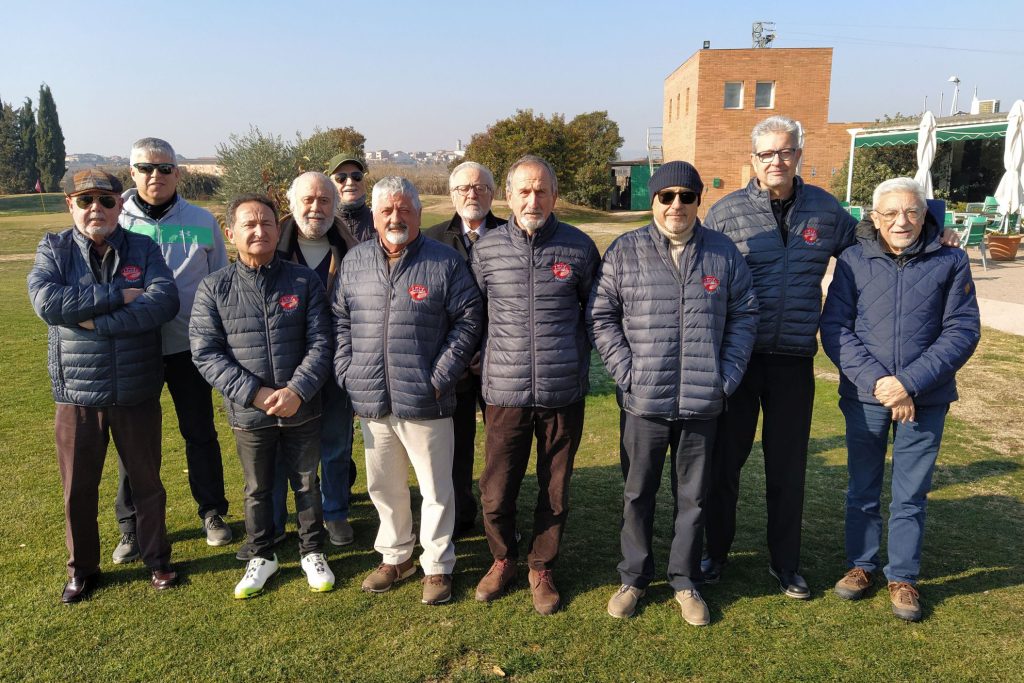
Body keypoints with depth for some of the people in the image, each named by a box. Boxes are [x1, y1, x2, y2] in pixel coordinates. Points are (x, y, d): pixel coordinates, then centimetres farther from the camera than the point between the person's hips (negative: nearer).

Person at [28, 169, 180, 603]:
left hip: (137, 391, 0)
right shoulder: (53, 250, 0)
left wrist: (95, 321, -22)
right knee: (78, 488, 14)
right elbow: (46, 302, -18)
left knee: (146, 480, 14)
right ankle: (82, 568, 33)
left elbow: (164, 301, -18)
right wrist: (119, 295, -20)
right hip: (76, 393, 1)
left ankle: (156, 559, 32)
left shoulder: (144, 249, -2)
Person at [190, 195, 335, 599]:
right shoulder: (214, 289, -5)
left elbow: (320, 343, -6)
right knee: (257, 489, 17)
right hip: (248, 413, 0)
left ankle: (312, 552, 36)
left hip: (302, 410, 0)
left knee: (307, 483, 15)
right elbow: (206, 354, -8)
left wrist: (296, 391, -19)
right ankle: (260, 556, 38)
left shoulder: (304, 282, -4)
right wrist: (254, 394, -18)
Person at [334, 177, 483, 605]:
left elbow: (468, 321, -4)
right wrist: (347, 371, 1)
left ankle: (438, 566, 25)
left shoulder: (445, 262, -3)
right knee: (383, 487, 17)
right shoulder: (355, 262, 9)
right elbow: (340, 320, 12)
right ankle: (395, 557, 36)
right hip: (371, 401, 4)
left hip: (425, 403, -4)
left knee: (436, 489, 7)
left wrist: (441, 376, -10)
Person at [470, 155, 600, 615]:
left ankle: (541, 568, 35)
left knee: (555, 493, 12)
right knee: (495, 494, 7)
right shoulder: (486, 250, 0)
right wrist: (485, 357, 10)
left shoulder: (579, 247, -1)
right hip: (505, 394, 0)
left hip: (564, 393, 0)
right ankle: (503, 559, 35)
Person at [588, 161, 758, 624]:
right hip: (643, 401, -1)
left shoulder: (724, 253, 5)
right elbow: (601, 317, 0)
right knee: (637, 494, 11)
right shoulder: (624, 251, 0)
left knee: (693, 496, 13)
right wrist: (626, 372, -8)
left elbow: (744, 316, 8)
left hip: (703, 403, 1)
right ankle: (634, 578, 29)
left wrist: (728, 375, -2)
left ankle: (685, 582, 30)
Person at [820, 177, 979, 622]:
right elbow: (834, 327, -5)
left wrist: (910, 383, -16)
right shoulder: (853, 260, -3)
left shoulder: (951, 262, -2)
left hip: (925, 400, 0)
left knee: (911, 495, 10)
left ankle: (903, 577, 27)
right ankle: (860, 565, 32)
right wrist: (877, 381, -16)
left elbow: (963, 331, -6)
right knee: (863, 488, 14)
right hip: (864, 397, 1)